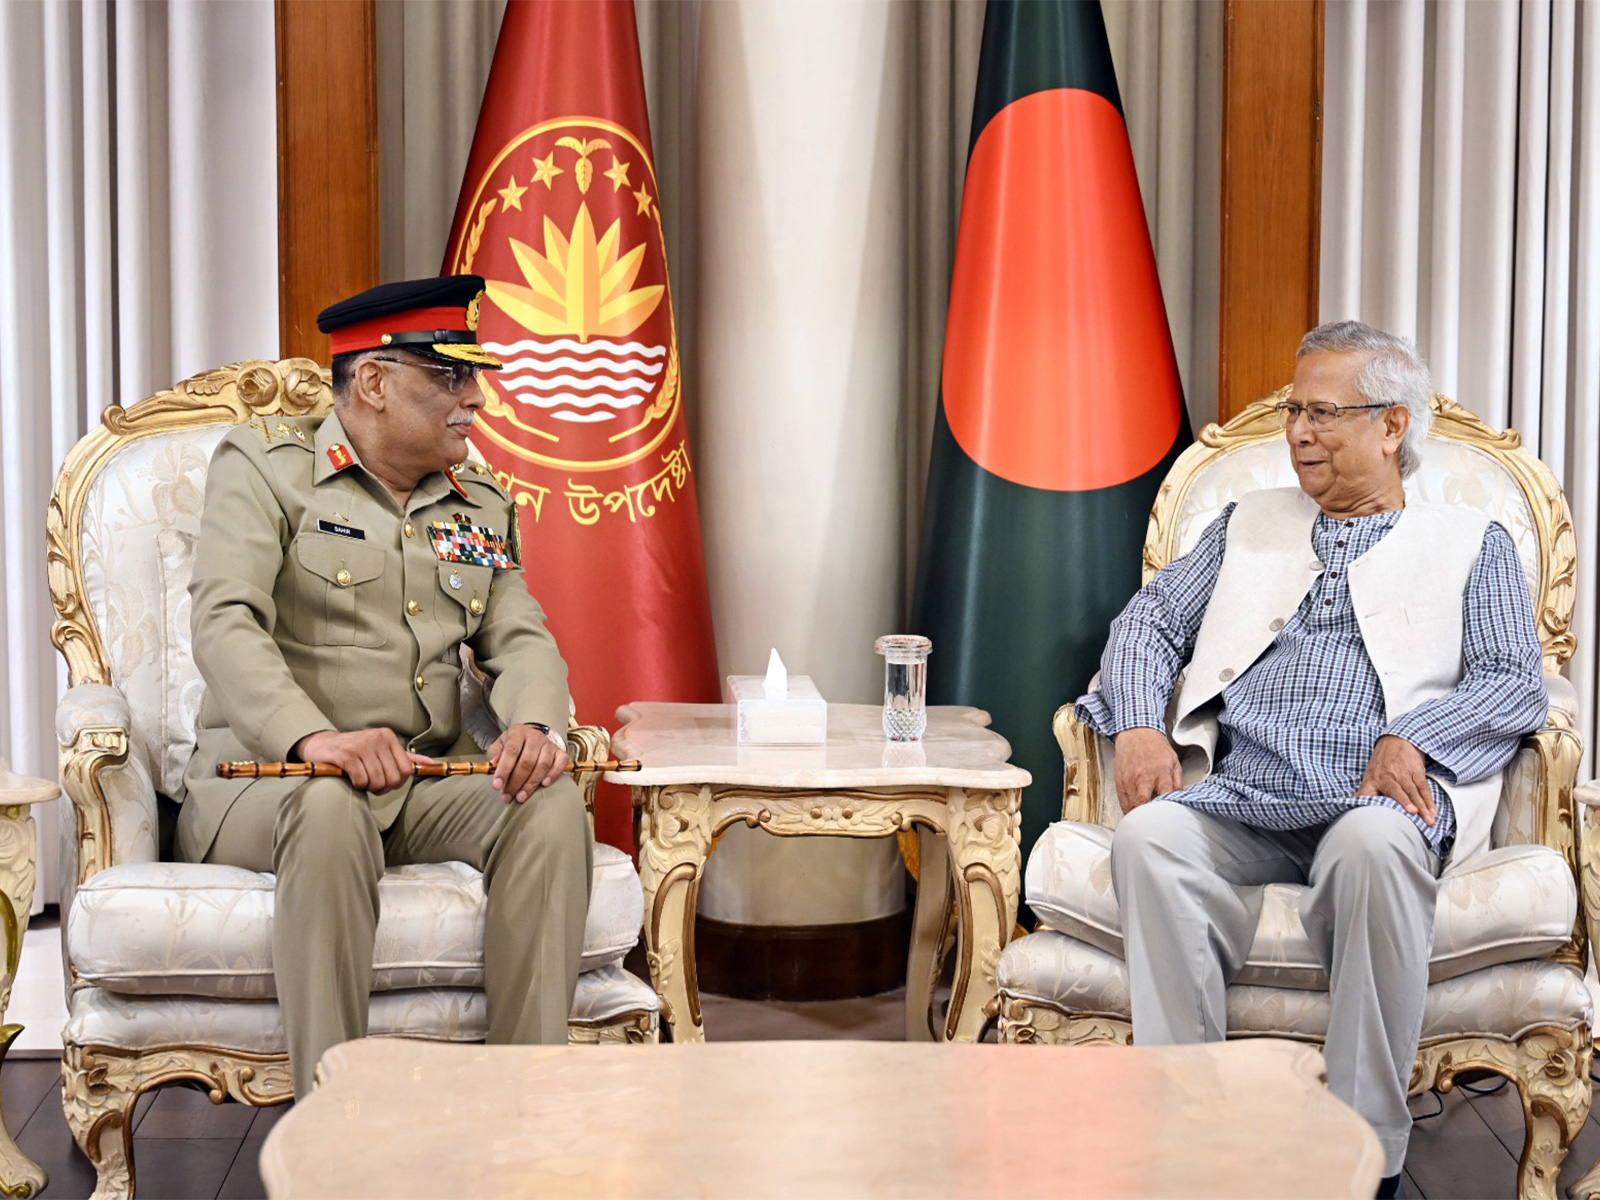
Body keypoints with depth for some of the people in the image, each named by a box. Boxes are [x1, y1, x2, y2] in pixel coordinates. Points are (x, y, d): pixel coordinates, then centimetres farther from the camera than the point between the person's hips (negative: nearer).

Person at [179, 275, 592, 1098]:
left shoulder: (480, 504, 18)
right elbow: (226, 623, -15)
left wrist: (533, 724, -18)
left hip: (428, 786, 5)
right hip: (263, 778, -4)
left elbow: (521, 638, 8)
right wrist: (314, 738, -33)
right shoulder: (264, 465, 0)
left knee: (552, 804, -25)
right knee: (330, 807, -39)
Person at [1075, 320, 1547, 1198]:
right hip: (1234, 798, 3)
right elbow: (1149, 622, 23)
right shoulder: (1249, 525, 31)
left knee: (1374, 846, -39)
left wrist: (1412, 738, -13)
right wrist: (1139, 726, 1)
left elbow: (1516, 683, 7)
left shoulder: (1471, 546, 21)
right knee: (1148, 837, -32)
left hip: (1371, 801, -2)